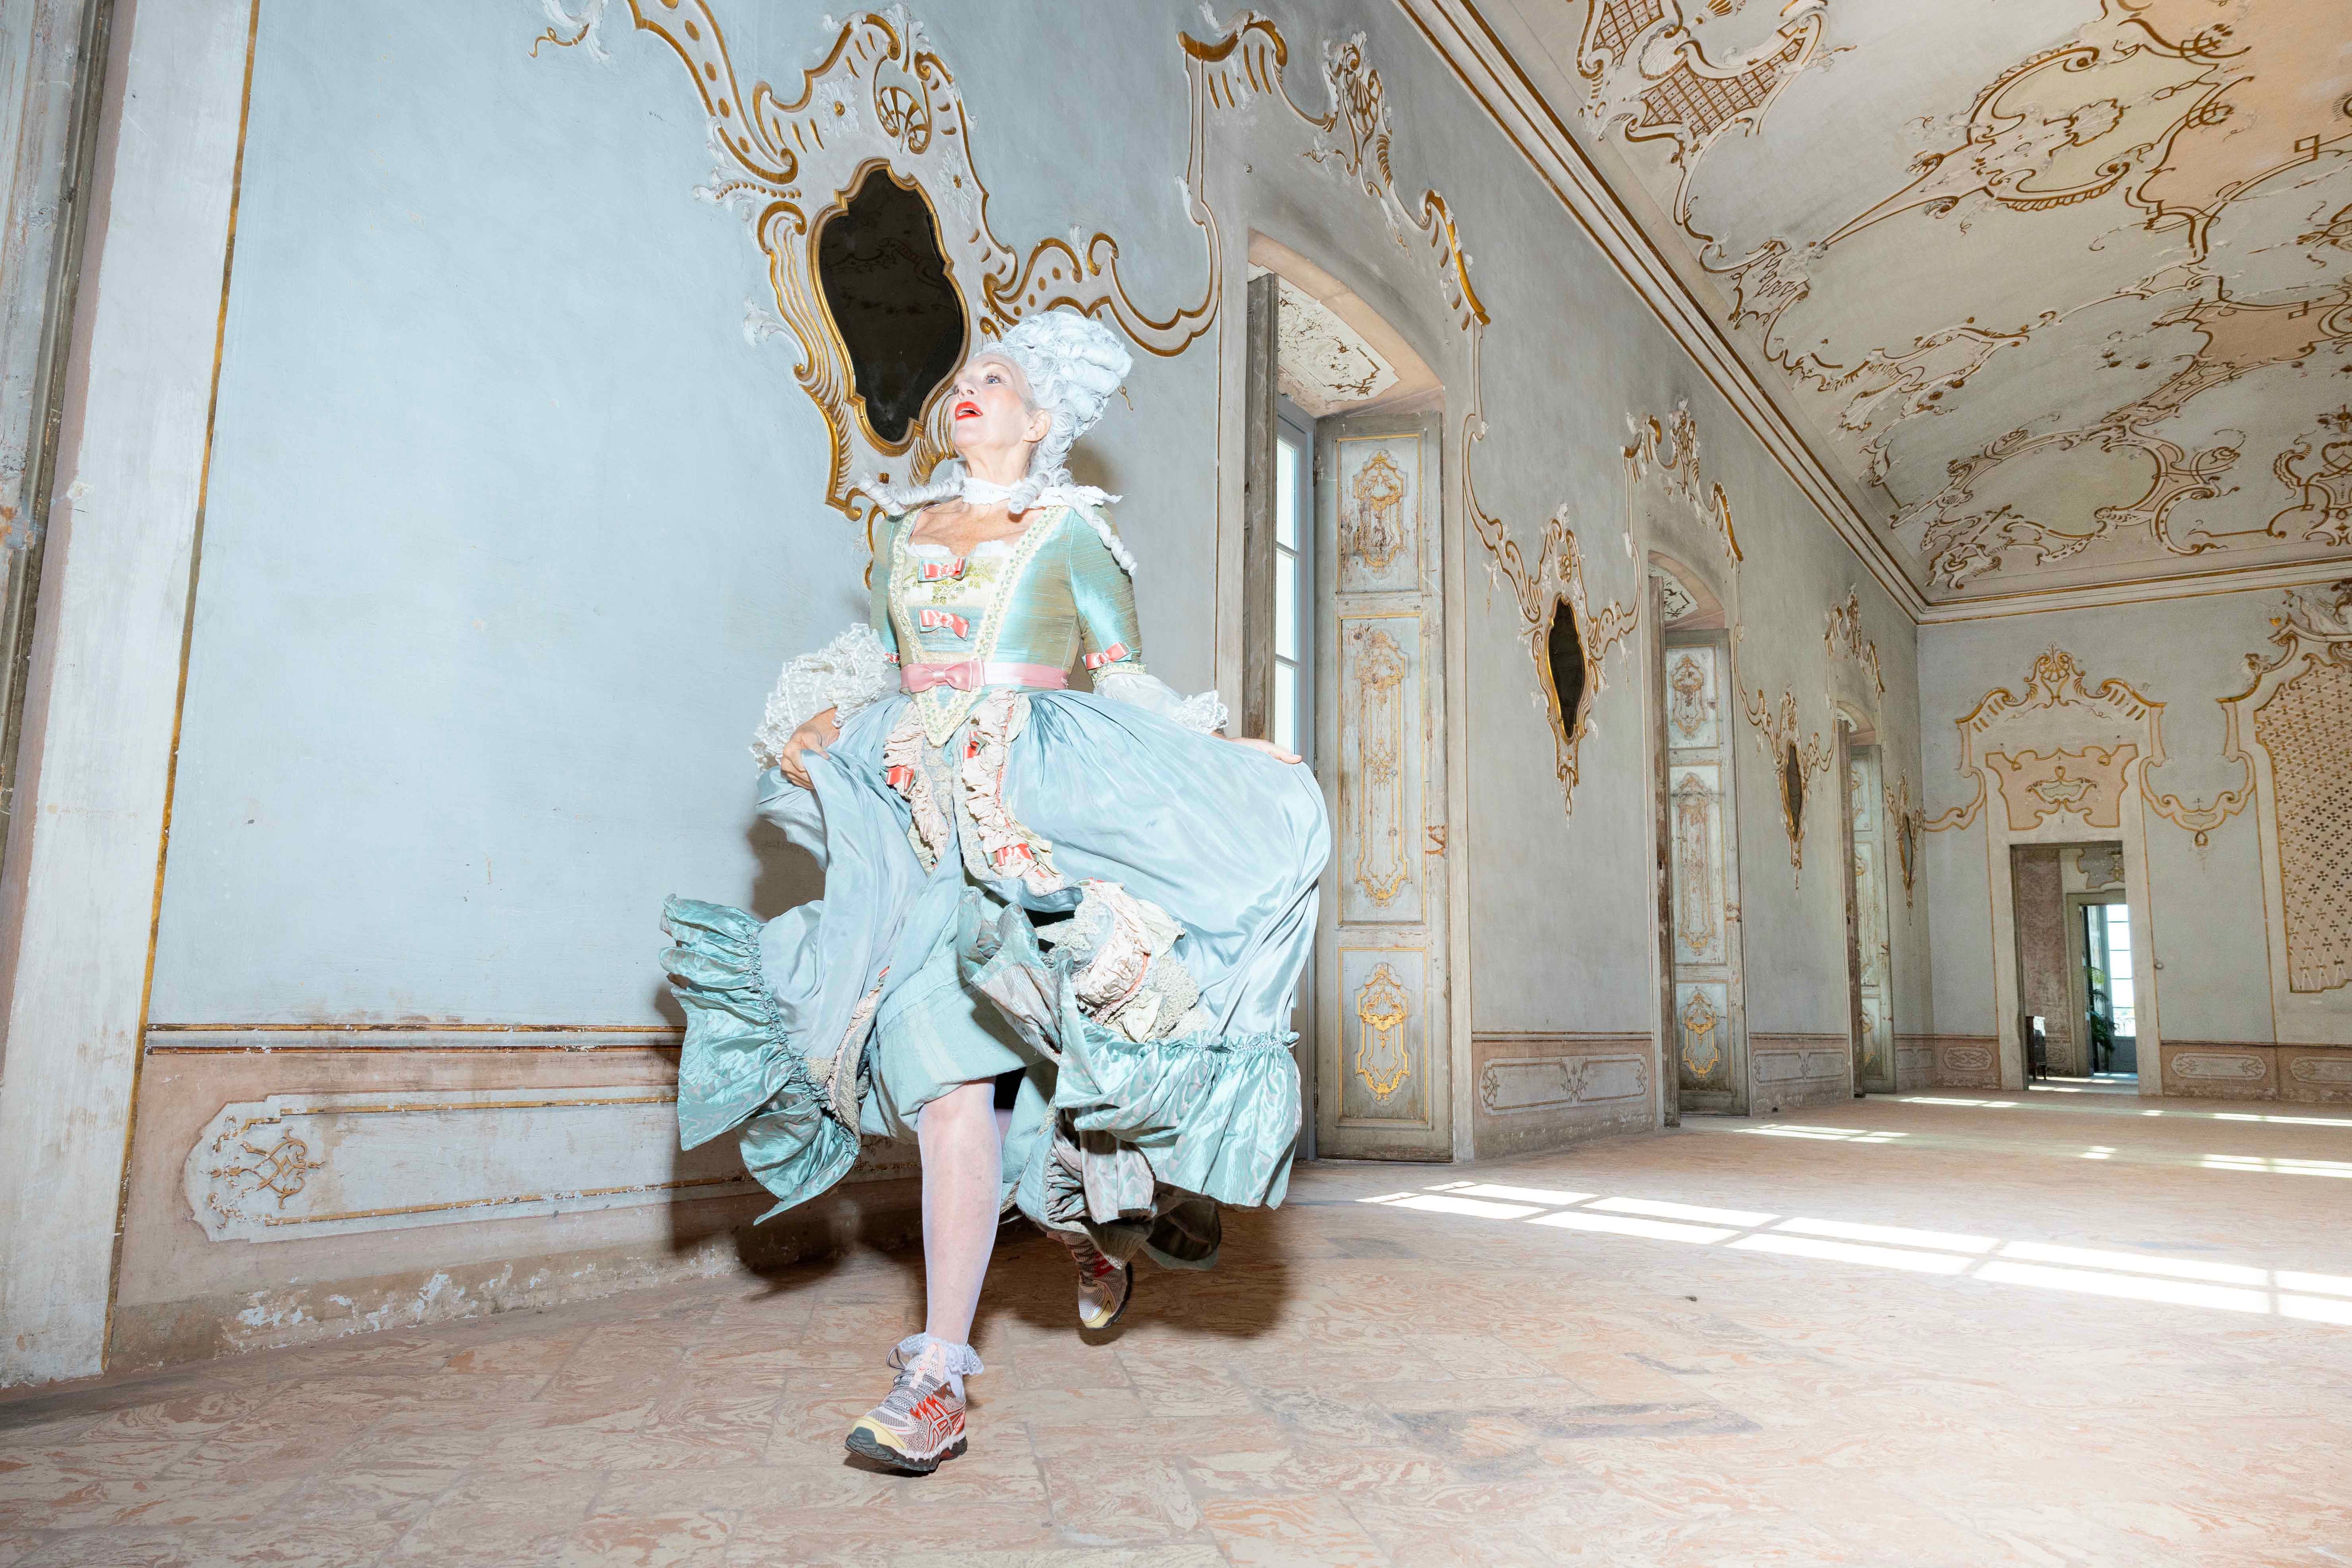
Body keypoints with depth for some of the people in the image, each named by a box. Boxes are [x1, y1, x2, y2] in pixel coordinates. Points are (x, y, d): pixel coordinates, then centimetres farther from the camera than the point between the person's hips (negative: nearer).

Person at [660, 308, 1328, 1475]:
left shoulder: (1073, 530, 7)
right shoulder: (904, 529, 20)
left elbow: (1127, 693, 5)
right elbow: (869, 675, 22)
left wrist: (1229, 755, -8)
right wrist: (816, 734, 4)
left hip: (1030, 811, -4)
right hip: (915, 818, 4)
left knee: (956, 1078, -14)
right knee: (938, 1065, -4)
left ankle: (937, 1379, -1)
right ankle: (1094, 1220, 23)